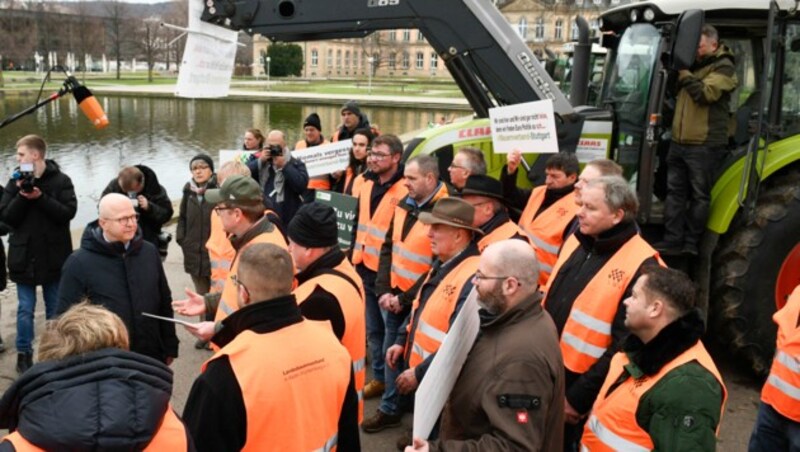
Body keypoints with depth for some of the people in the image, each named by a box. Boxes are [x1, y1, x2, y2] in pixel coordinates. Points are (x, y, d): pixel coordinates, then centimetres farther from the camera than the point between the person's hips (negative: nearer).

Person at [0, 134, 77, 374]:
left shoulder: (61, 180, -5)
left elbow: (68, 212, -14)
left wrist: (40, 198, -22)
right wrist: (22, 197, -18)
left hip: (54, 256, -1)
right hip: (24, 256, 1)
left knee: (55, 308, 11)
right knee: (25, 309, 8)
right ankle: (24, 353, 21)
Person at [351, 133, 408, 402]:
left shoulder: (406, 191, -15)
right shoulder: (367, 184, 9)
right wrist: (355, 256, 15)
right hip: (365, 268, 7)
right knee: (373, 328, 17)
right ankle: (379, 377, 31)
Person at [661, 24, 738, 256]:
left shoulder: (723, 68, -5)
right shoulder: (694, 65, 19)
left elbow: (706, 93, -20)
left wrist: (684, 74, -14)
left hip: (704, 145, -8)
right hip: (679, 142, 8)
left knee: (699, 196, 1)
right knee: (675, 192, 7)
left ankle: (691, 244, 6)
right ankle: (672, 241, 12)